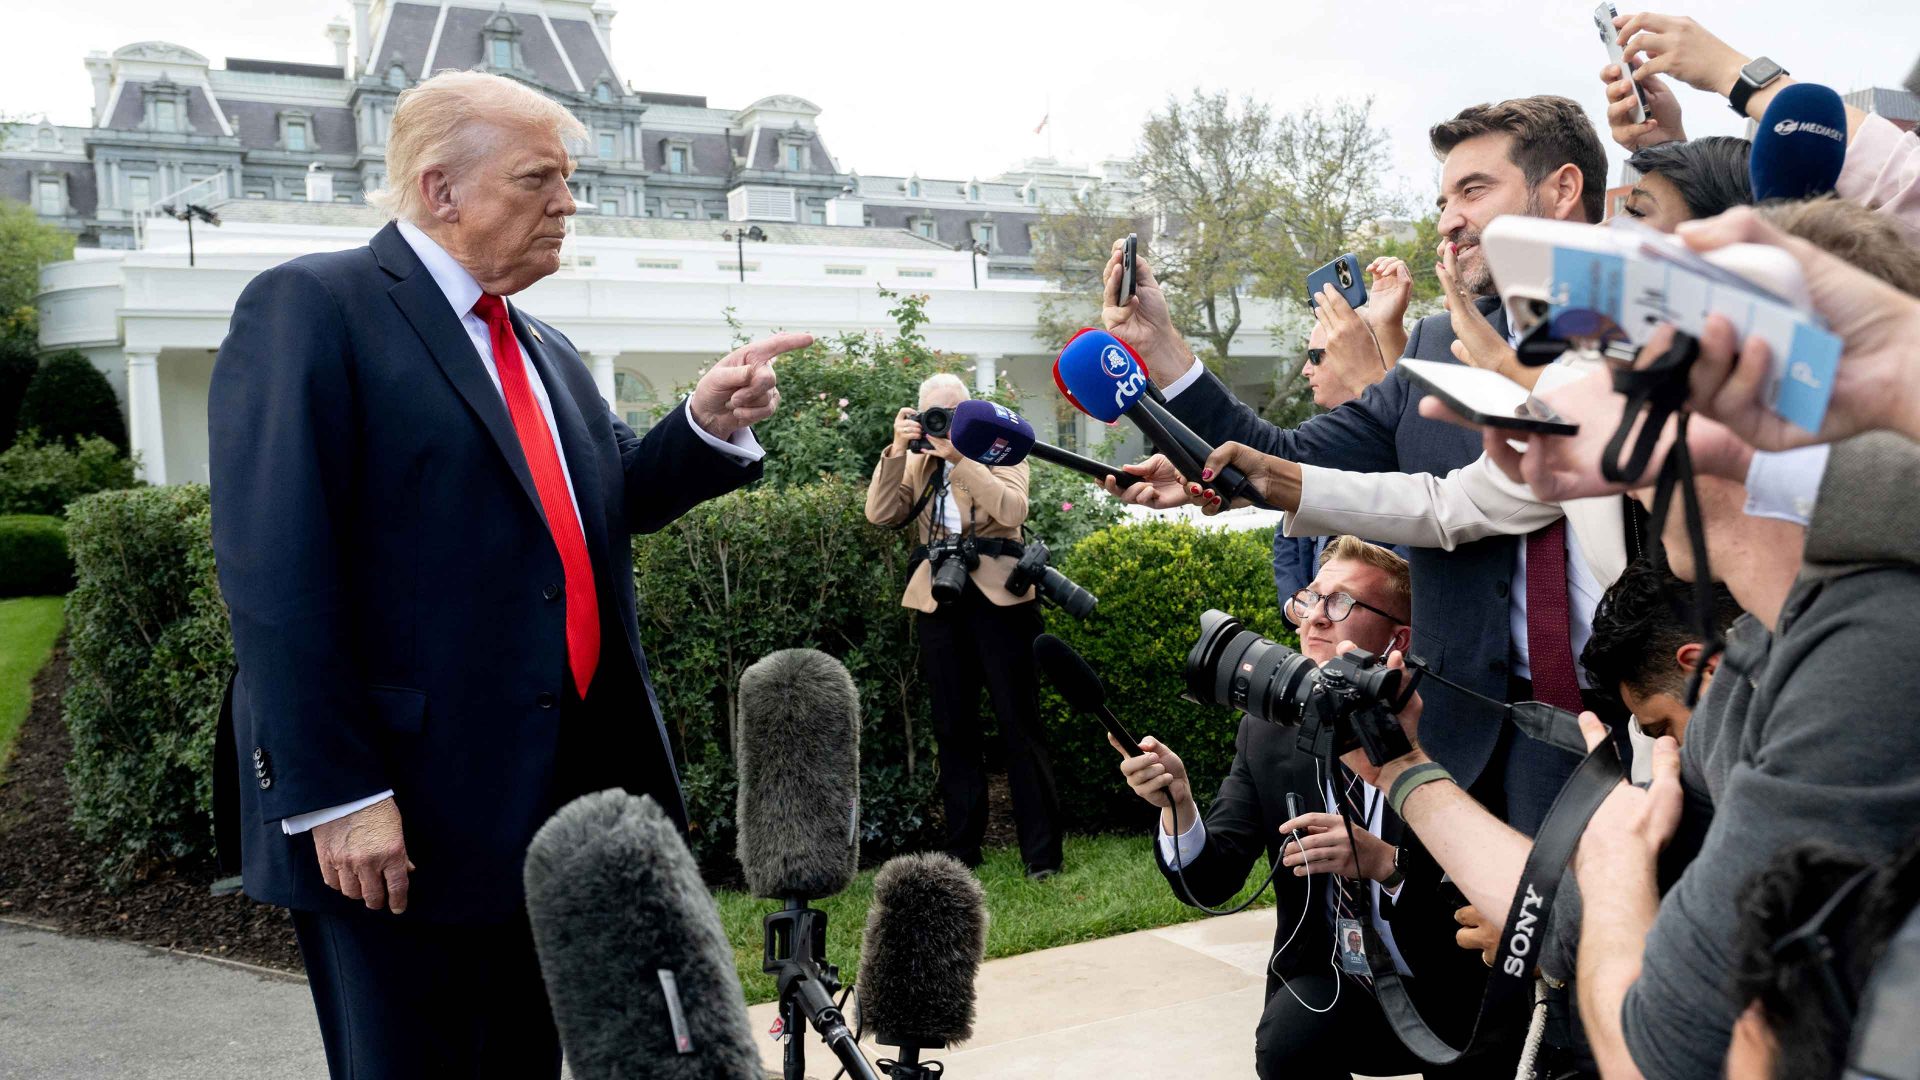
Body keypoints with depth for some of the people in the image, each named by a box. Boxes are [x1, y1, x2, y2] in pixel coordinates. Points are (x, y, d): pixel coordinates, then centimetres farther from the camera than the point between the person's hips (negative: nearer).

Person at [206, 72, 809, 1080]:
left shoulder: (548, 352, 16)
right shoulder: (308, 307, -9)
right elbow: (276, 573, -17)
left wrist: (710, 424, -1)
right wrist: (333, 796, -21)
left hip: (548, 803, 8)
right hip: (391, 822, -7)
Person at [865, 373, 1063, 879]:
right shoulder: (916, 463, 14)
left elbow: (1013, 508, -14)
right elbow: (880, 513, 0)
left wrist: (958, 456, -16)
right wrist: (897, 449, -9)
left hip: (998, 596, -4)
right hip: (938, 603, 4)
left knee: (1020, 724, -4)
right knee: (953, 729, 8)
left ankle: (1042, 852, 0)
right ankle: (962, 849, 16)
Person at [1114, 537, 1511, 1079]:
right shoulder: (1266, 734, 0)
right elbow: (1210, 884, -5)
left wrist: (1386, 862, -31)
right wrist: (1178, 801, -24)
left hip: (1447, 992, -2)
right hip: (1329, 983, 3)